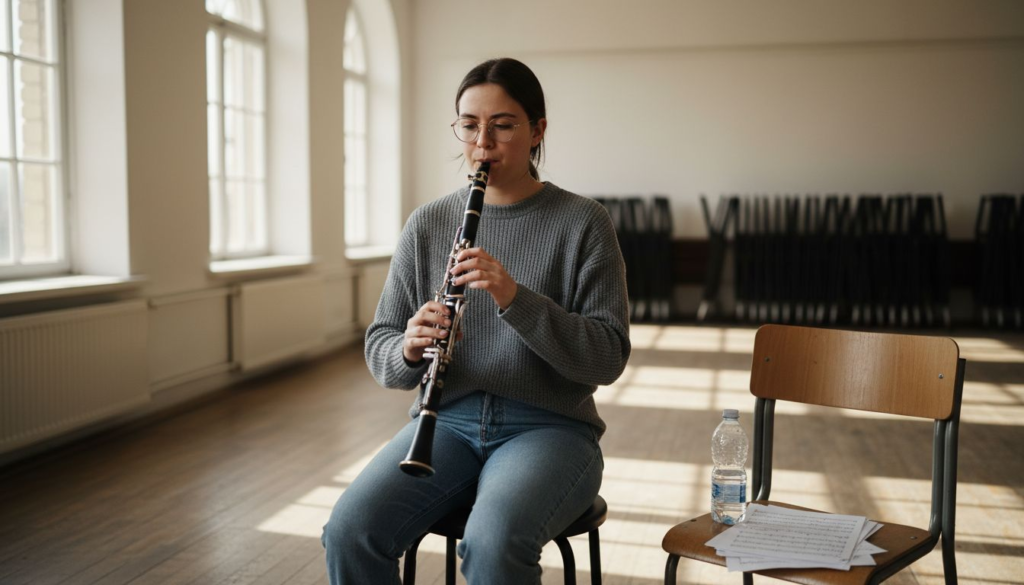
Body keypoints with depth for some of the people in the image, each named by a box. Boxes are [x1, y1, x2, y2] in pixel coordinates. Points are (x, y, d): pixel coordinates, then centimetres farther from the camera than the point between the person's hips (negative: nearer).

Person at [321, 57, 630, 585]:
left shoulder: (582, 223, -3)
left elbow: (608, 359, -9)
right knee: (349, 529, -23)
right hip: (448, 421, 3)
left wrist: (516, 298, -23)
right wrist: (409, 349, -17)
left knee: (493, 541, -33)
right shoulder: (427, 224, 6)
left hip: (548, 426, -2)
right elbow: (380, 349, 8)